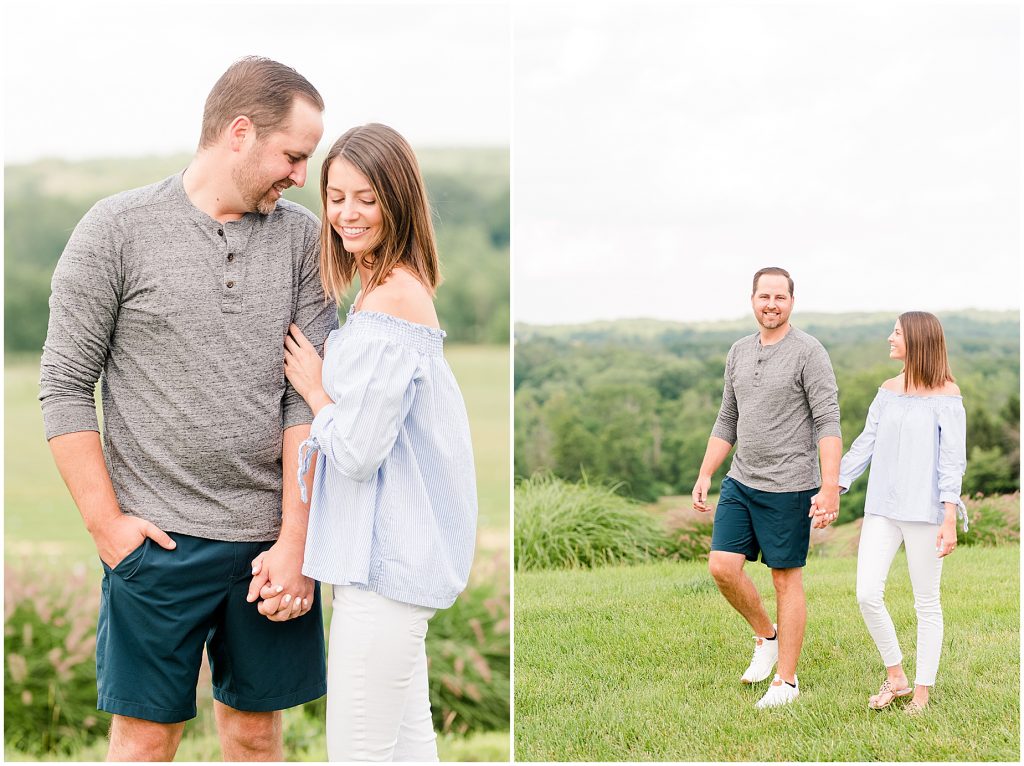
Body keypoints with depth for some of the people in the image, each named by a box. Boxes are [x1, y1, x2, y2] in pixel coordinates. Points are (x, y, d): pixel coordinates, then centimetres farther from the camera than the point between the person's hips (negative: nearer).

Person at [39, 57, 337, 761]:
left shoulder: (303, 238, 5)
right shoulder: (118, 229, -3)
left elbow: (311, 398, 1)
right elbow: (65, 386, -2)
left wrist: (295, 540, -5)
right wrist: (106, 523, -7)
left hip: (272, 538, 3)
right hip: (158, 539, -3)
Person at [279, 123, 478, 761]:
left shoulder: (389, 301, -19)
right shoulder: (395, 287, 14)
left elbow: (357, 451, -20)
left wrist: (313, 389, -5)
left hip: (384, 563, -11)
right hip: (399, 559, 11)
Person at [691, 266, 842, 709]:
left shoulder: (809, 353, -9)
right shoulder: (739, 352, 11)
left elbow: (828, 424, -14)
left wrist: (830, 488, -21)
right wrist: (704, 475, 12)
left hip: (788, 488, -6)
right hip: (740, 482, 6)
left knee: (786, 580, 2)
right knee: (722, 567, -2)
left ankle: (787, 680, 12)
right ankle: (766, 637, 23)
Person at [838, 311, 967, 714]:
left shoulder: (945, 395, -5)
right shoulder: (888, 391, 10)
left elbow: (953, 459, -8)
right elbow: (864, 445, 12)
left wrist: (950, 518, -15)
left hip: (924, 511, -5)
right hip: (882, 509, 5)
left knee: (926, 603, 4)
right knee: (867, 594, -5)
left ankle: (922, 693, 15)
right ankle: (896, 678, 13)